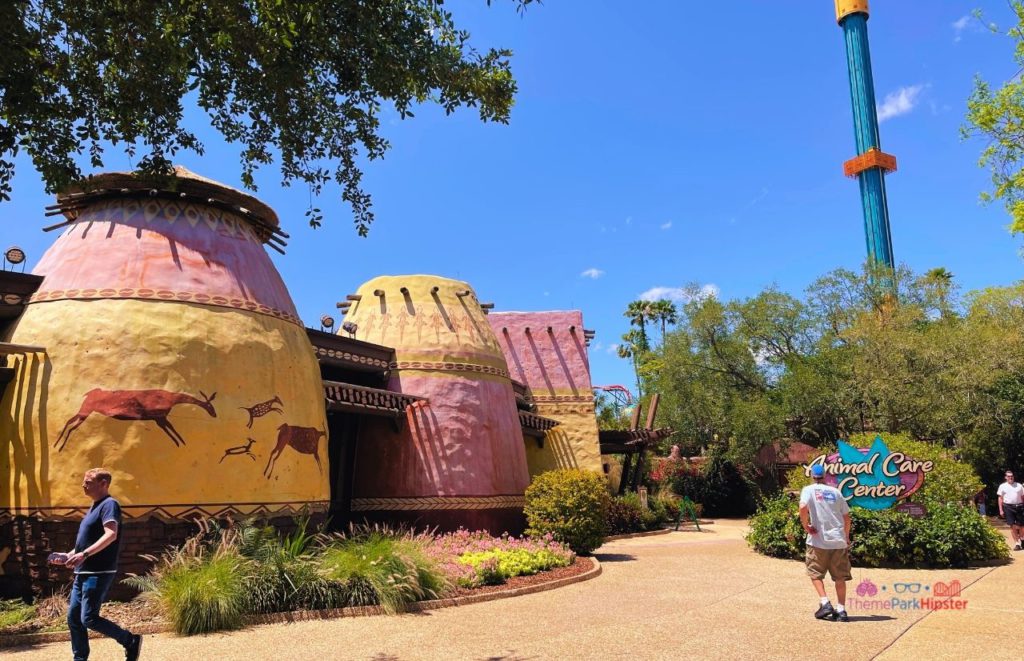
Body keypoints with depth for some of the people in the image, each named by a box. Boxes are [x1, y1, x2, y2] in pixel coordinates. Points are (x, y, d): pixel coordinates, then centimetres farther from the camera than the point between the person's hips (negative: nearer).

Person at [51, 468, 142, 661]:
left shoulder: (109, 504, -12)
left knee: (89, 619, -11)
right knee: (73, 618, 10)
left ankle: (131, 641, 0)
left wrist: (84, 554, -33)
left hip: (98, 573, -10)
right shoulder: (95, 507, 18)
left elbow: (111, 535, -27)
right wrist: (70, 556, 16)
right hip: (83, 572, 10)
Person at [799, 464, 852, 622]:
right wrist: (846, 537, 25)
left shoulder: (809, 490, -1)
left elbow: (803, 507, -21)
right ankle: (841, 610, 10)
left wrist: (806, 526, -7)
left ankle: (825, 603, -1)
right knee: (840, 577, 12)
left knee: (815, 573, 12)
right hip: (839, 541, 3)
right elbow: (847, 516, 11)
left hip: (819, 541, -3)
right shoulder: (835, 492, 10)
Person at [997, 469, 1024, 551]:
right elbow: (1000, 498, 6)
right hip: (1008, 507, -1)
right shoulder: (1002, 486, 7)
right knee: (1012, 526, -4)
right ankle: (1016, 543, 0)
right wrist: (1001, 510, -1)